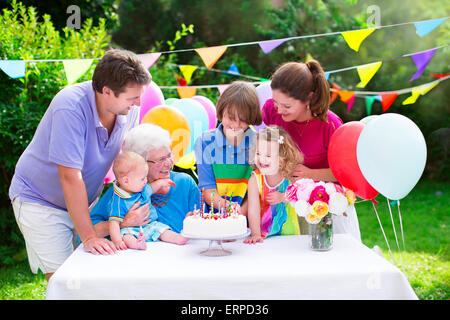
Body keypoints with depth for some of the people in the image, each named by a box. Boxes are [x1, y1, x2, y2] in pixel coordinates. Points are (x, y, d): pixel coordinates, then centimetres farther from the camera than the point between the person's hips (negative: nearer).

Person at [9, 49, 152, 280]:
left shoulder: (130, 109, -11)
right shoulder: (70, 107, -30)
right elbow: (71, 177, -31)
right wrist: (88, 236, -32)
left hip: (86, 200, 6)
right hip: (40, 200, -5)